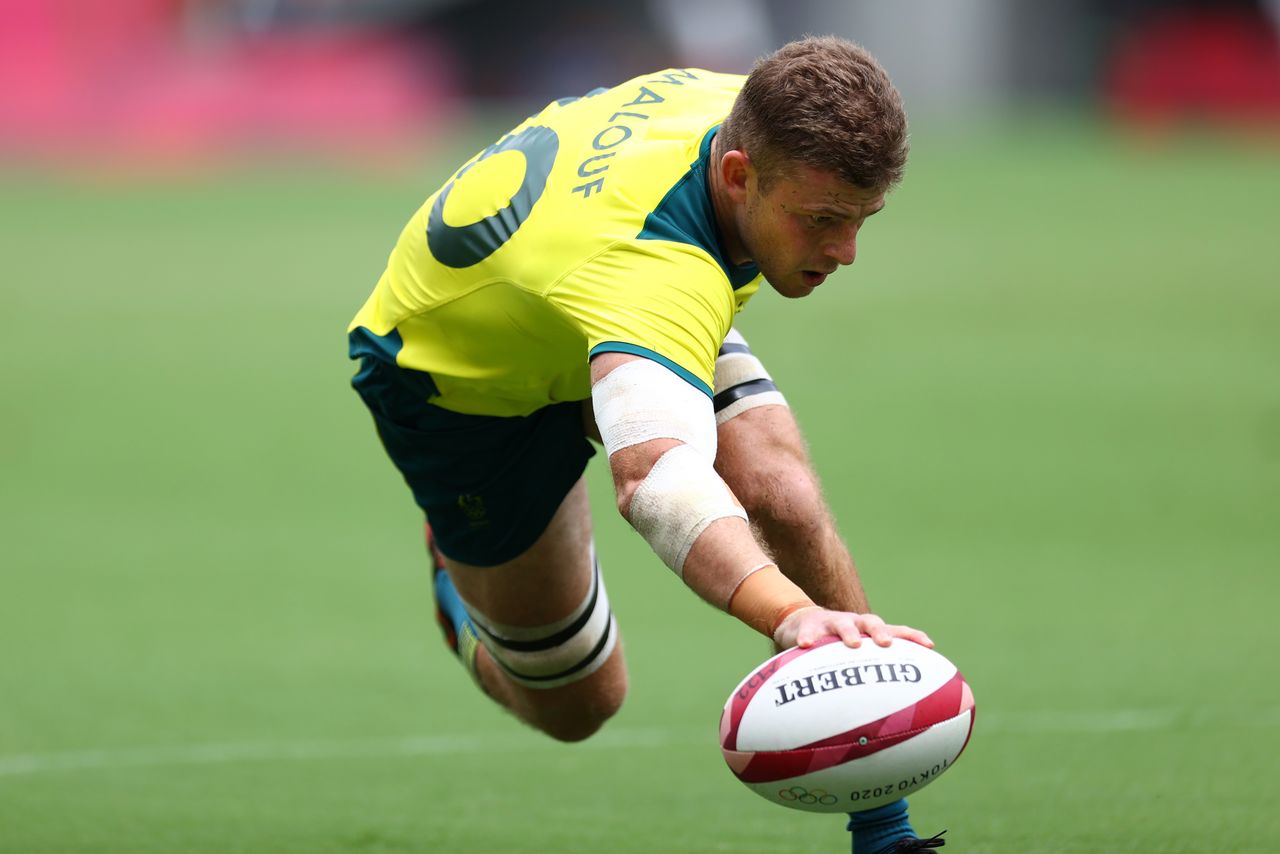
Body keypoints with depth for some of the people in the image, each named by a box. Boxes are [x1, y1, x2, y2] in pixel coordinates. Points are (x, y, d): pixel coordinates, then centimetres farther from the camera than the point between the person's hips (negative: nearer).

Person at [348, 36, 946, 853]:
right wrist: (790, 613, -87)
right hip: (462, 380, -6)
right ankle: (461, 577, 39)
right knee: (575, 703, 4)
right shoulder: (658, 272, -51)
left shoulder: (748, 112, -26)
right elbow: (657, 479, -70)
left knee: (787, 502, -21)